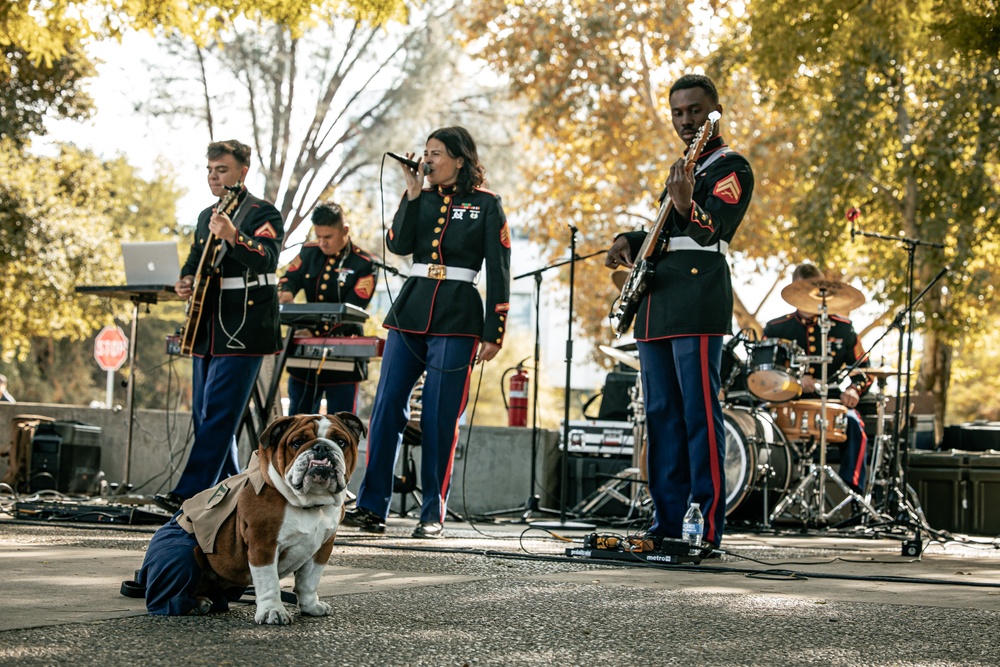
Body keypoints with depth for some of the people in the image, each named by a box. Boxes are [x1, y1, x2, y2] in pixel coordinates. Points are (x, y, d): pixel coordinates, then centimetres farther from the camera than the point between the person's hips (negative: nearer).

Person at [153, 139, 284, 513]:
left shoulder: (263, 214, -7)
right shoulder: (207, 217, 17)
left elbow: (266, 259, -24)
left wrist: (233, 237, -42)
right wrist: (185, 281, 3)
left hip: (243, 334, -8)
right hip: (208, 333, 9)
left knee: (217, 414, -13)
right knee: (205, 415, 10)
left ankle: (189, 493, -18)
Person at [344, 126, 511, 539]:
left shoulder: (486, 205, 2)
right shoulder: (421, 199, 14)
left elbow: (498, 272, -1)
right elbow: (398, 244, -1)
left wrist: (494, 332, -6)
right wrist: (412, 194, -4)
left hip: (457, 318, -4)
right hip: (410, 309, 4)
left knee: (440, 417, -4)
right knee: (386, 407, -2)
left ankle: (433, 515, 4)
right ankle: (372, 507, 1)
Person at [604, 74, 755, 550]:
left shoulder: (731, 168, -2)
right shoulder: (680, 169, 25)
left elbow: (713, 231, -18)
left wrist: (686, 206, -38)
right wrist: (629, 241, 13)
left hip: (698, 307, -9)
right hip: (656, 305, 9)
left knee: (699, 413, -11)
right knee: (661, 416, 8)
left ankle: (707, 529, -11)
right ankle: (667, 523, 12)